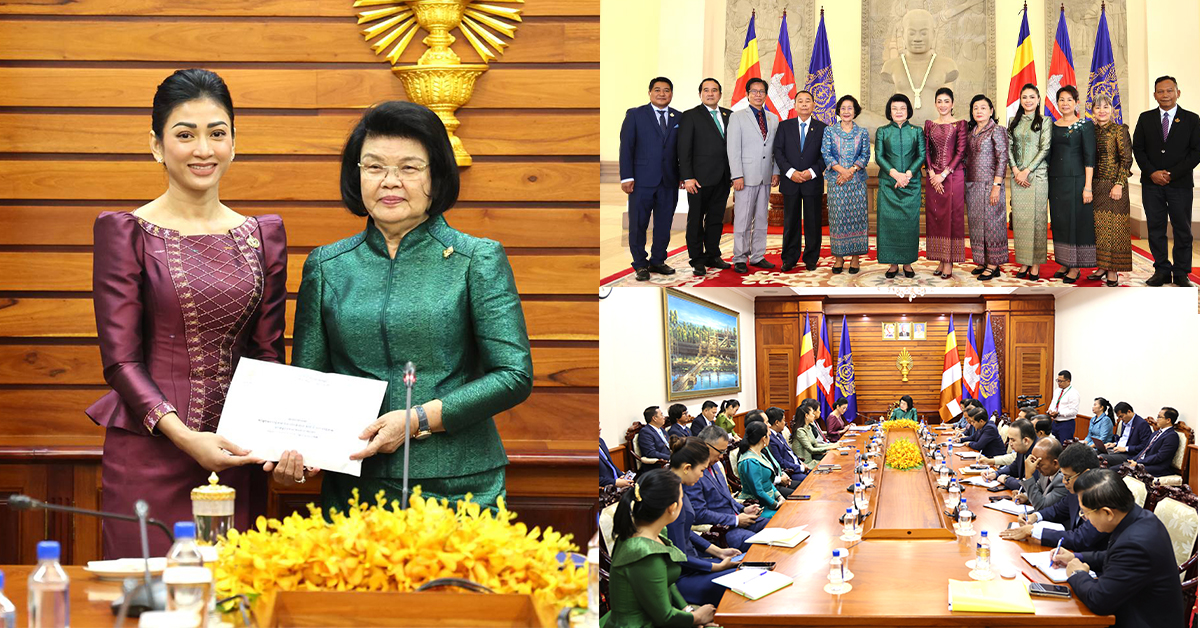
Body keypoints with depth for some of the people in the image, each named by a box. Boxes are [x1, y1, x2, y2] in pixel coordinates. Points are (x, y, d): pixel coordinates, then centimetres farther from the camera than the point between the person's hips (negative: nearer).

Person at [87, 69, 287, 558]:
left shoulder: (263, 236, 10)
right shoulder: (126, 233, -2)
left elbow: (267, 353, 11)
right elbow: (120, 359, -6)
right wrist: (184, 436, -18)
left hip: (237, 457, 4)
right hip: (150, 455, -3)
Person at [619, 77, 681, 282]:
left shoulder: (679, 118, 10)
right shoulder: (635, 115, 2)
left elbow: (682, 149, 10)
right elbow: (626, 147, -2)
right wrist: (626, 177, -9)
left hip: (669, 181, 3)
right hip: (642, 180, -3)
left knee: (664, 224, 7)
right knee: (638, 224, 1)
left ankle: (658, 261, 18)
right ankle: (640, 265, 9)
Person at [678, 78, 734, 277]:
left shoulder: (728, 115, 12)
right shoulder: (690, 116, -3)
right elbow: (684, 149, -7)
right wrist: (687, 177, -14)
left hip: (722, 178, 5)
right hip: (700, 178, -5)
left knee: (716, 218, 11)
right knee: (696, 220, 1)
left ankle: (712, 256, 19)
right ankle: (697, 260, 7)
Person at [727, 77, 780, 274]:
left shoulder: (773, 119, 13)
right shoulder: (738, 117, 0)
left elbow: (776, 149, 15)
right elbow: (733, 148, -5)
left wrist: (776, 171, 4)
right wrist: (737, 176, -12)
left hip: (766, 177, 5)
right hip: (746, 176, -5)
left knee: (761, 219, 8)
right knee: (743, 220, -4)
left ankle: (758, 256, 14)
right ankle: (740, 258, 1)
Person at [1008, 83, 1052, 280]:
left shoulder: (1044, 122, 0)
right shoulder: (1014, 123, 13)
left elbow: (1045, 149, -6)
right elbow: (1009, 148, 9)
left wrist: (1027, 171, -11)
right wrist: (1015, 170, -6)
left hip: (1037, 174, -4)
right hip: (1018, 175, 4)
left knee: (1036, 218, -4)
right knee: (1019, 218, 3)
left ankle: (1036, 264, 0)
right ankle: (1024, 263, 9)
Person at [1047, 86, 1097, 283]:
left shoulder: (1085, 125, -5)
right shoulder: (1053, 126, 11)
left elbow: (1089, 157, -9)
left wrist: (1087, 186, -14)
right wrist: (1047, 181, 10)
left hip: (1076, 179, -5)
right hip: (1056, 180, 5)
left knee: (1077, 220, -3)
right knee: (1059, 221, 8)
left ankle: (1075, 267, 3)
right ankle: (1064, 263, 17)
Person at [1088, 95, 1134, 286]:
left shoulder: (1119, 130, -5)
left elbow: (1127, 159, -9)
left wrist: (1119, 184, -16)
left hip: (1113, 186, -5)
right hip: (1094, 186, 6)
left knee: (1113, 227, -4)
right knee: (1098, 227, 7)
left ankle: (1113, 271, 0)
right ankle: (1102, 268, 15)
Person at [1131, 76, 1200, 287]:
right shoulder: (1145, 118, 8)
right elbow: (1138, 149, 5)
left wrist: (1173, 174, -11)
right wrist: (1152, 173, -9)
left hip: (1180, 183, -2)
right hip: (1152, 183, 2)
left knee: (1182, 229, 2)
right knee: (1155, 228, 4)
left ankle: (1181, 273, 9)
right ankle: (1162, 270, 12)